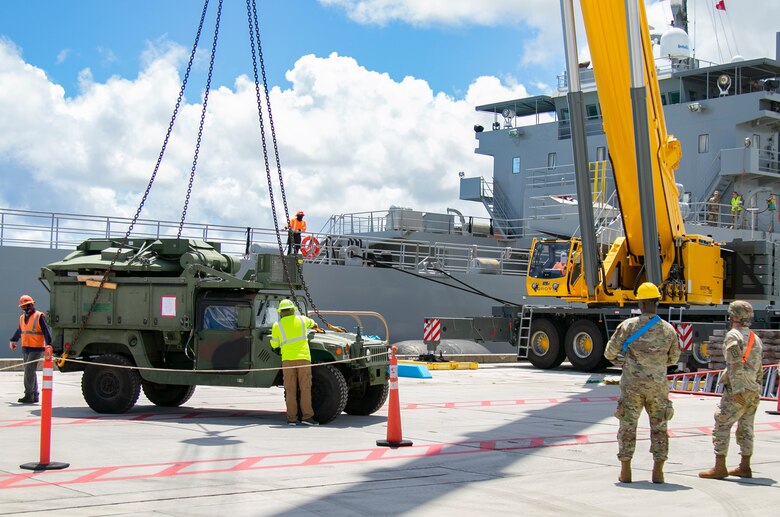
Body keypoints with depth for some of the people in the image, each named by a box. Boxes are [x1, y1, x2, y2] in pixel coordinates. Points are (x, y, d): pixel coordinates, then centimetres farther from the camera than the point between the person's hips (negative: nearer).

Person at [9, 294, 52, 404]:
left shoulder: (39, 316, -9)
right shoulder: (22, 318, 14)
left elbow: (46, 332, -13)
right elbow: (19, 331, 31)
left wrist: (48, 345, -20)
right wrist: (13, 340, 40)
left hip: (36, 349, -7)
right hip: (25, 349, 7)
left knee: (29, 371, -13)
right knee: (31, 372, 9)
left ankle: (29, 395, -12)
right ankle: (34, 396, 14)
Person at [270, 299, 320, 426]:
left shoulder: (277, 326, 4)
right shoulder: (302, 320, 9)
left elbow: (274, 345, 12)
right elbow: (311, 323, 34)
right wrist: (315, 326, 58)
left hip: (287, 359, 0)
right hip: (303, 358, 0)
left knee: (290, 390, 4)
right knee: (305, 388, 1)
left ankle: (291, 418, 2)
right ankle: (307, 416, -4)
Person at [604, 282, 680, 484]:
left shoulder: (628, 325, -8)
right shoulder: (668, 330, -1)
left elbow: (610, 352, -4)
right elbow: (673, 358, 12)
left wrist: (621, 358, 18)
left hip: (632, 384, -1)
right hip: (658, 385, 2)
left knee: (628, 426, 7)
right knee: (659, 427, 11)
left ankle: (625, 472, 8)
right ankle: (658, 471, 9)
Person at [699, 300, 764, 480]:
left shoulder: (733, 336, -9)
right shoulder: (755, 338, 16)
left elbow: (735, 365, -19)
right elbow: (759, 369, 19)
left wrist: (737, 390, -21)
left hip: (736, 390, -8)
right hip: (754, 391, 8)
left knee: (722, 425, -6)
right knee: (745, 428, 13)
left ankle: (719, 467, -10)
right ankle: (745, 467, 15)